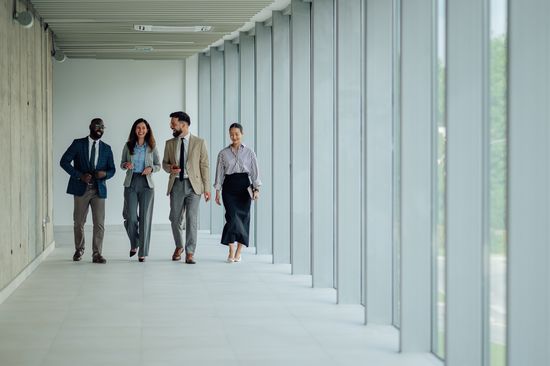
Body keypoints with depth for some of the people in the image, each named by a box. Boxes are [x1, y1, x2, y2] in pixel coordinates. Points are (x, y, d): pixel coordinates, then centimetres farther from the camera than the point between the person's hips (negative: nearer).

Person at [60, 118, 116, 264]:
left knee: (99, 223, -6)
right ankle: (79, 250, 26)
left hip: (99, 190, 2)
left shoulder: (106, 149, 10)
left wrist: (105, 174, -11)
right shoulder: (78, 144, 1)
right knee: (79, 222, 8)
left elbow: (112, 169, 14)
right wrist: (80, 175, -14)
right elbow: (64, 161, -4)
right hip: (81, 189, -2)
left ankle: (97, 254, -1)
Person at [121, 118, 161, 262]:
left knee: (145, 218, -3)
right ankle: (134, 244, 24)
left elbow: (158, 165, 9)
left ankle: (143, 252, 3)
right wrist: (126, 165, -10)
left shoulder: (151, 147, 4)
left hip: (146, 184, -1)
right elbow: (122, 163, 12)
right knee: (131, 218, -4)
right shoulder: (128, 146, 6)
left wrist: (151, 168, -12)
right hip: (131, 183, 1)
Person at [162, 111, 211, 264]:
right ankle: (179, 246, 29)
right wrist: (170, 168, -8)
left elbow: (204, 165, 1)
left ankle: (190, 253, -2)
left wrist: (207, 188, -4)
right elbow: (164, 163, 17)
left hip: (193, 184, -3)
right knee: (175, 218, 6)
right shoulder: (170, 143, 10)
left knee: (192, 218, -7)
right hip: (176, 184, 3)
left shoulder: (199, 142, 2)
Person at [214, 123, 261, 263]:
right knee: (232, 216, -14)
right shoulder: (223, 153, 6)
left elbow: (255, 172, 3)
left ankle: (238, 253, 10)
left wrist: (256, 189, -7)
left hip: (244, 186, 0)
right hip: (229, 186, 0)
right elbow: (219, 173, 8)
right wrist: (217, 192, 4)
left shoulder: (249, 153, 4)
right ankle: (231, 252, -11)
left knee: (243, 217, 1)